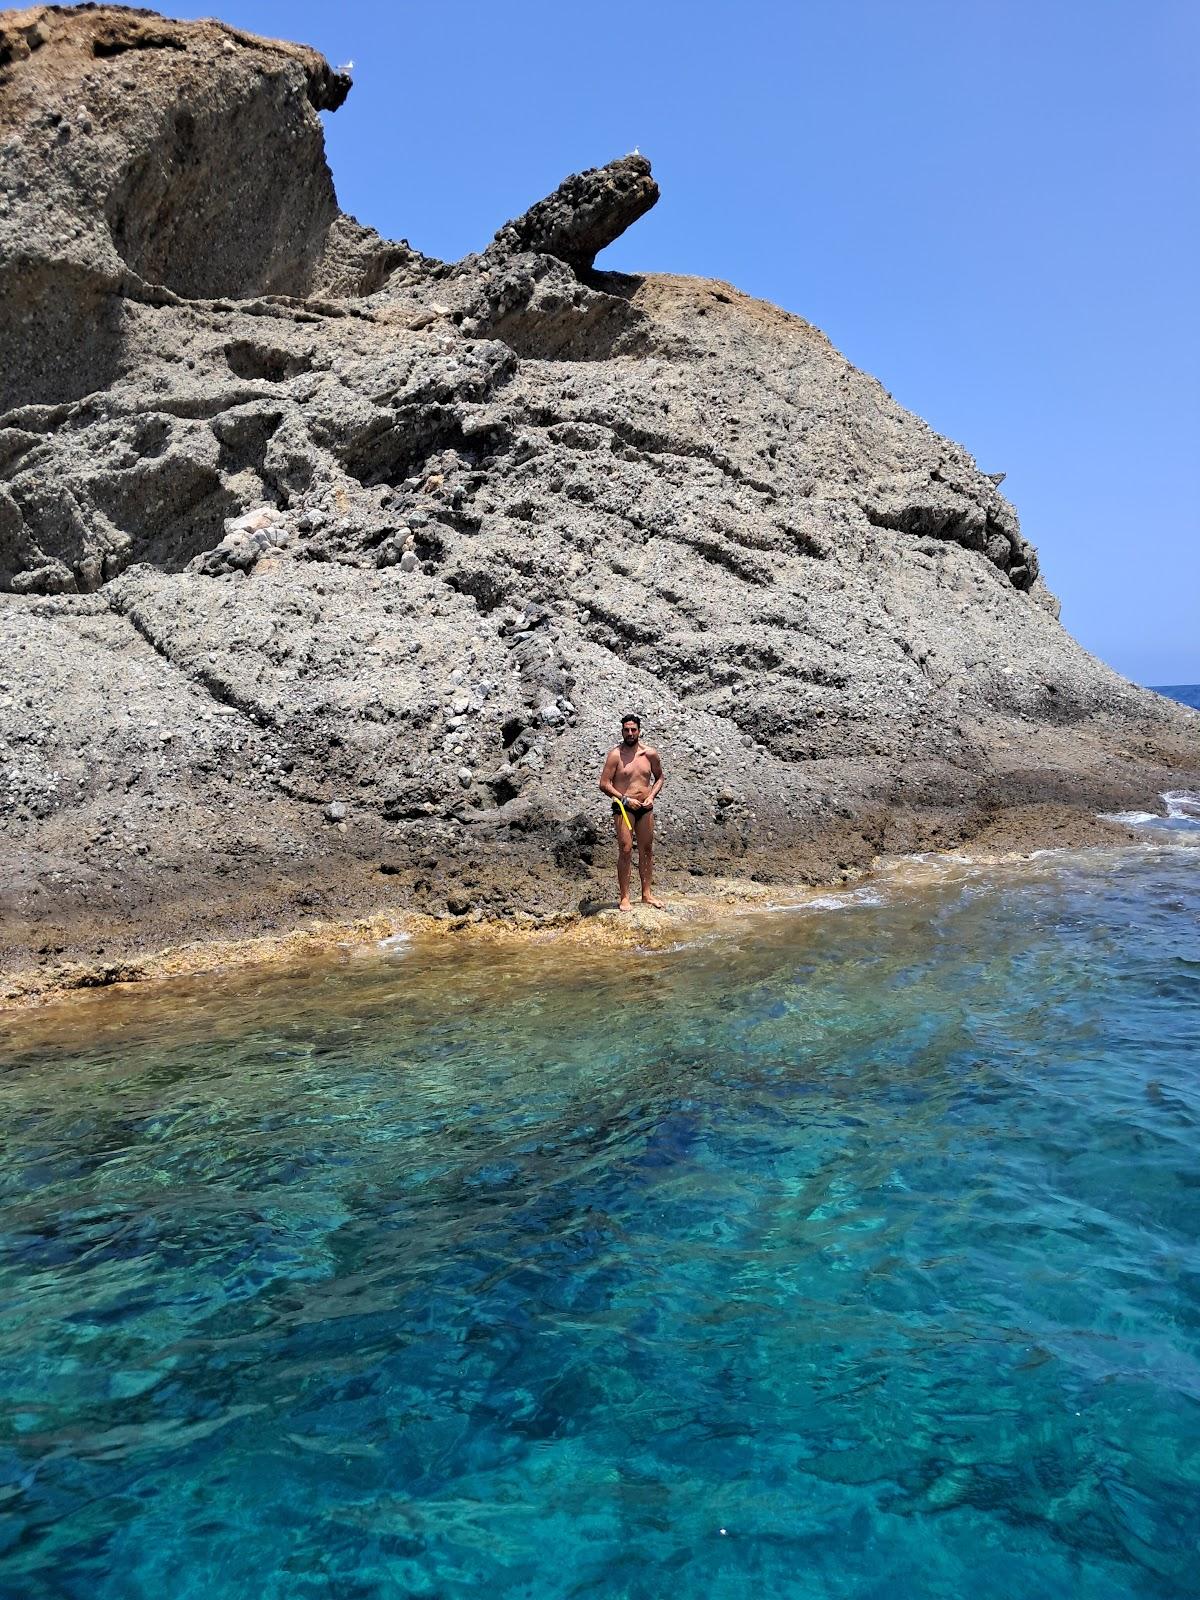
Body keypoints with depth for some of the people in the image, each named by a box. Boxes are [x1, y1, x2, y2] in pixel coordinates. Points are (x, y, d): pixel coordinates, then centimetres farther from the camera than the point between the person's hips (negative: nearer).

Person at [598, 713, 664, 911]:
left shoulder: (650, 753, 4)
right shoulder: (615, 754, -7)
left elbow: (659, 777, 18)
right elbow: (604, 784, -8)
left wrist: (652, 796, 1)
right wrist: (625, 799, -14)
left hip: (645, 808, 4)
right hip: (624, 807, -4)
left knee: (647, 850, 8)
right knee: (625, 851, -8)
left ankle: (647, 894, 18)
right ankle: (624, 897, -2)